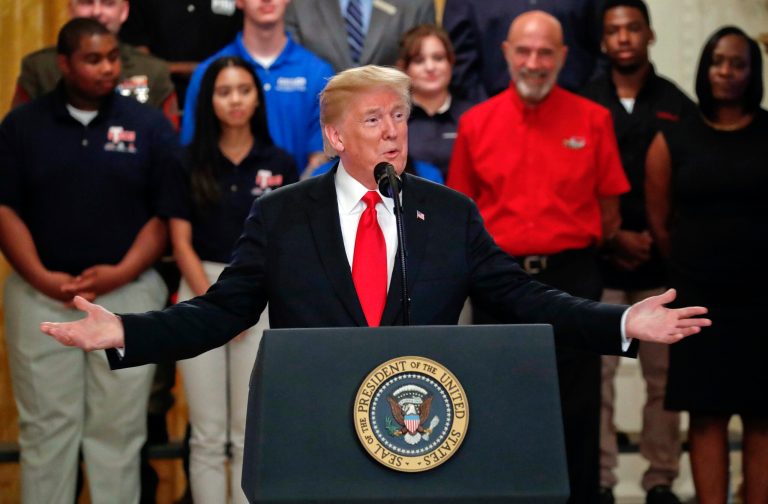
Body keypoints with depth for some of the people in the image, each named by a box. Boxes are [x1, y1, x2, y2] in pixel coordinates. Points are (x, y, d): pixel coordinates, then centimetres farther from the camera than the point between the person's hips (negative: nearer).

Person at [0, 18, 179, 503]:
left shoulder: (150, 126, 2)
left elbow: (165, 213, 0)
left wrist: (121, 273, -12)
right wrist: (41, 277, -11)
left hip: (127, 291, -1)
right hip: (41, 294, 1)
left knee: (118, 428, 4)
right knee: (45, 426, 5)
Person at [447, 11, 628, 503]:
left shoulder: (594, 120, -1)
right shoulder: (476, 122, 2)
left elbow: (609, 206, 4)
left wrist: (582, 262, 4)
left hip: (572, 278, -2)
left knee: (576, 408, 4)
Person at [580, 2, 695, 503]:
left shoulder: (677, 106, 6)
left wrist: (656, 240, -5)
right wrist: (613, 237, -5)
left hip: (661, 264, 1)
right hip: (598, 263, -1)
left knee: (664, 376, 3)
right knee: (597, 375, -2)